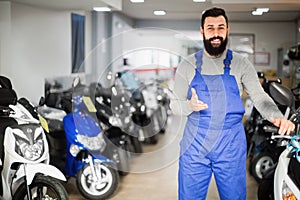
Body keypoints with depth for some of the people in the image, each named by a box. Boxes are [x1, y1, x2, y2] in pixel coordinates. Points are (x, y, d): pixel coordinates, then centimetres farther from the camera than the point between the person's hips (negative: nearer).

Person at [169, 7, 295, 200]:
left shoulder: (241, 64, 1)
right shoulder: (188, 66, 2)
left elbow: (259, 97, -7)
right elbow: (175, 104, 4)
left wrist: (277, 116, -29)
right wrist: (190, 106, -20)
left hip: (231, 147, 0)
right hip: (195, 146, 0)